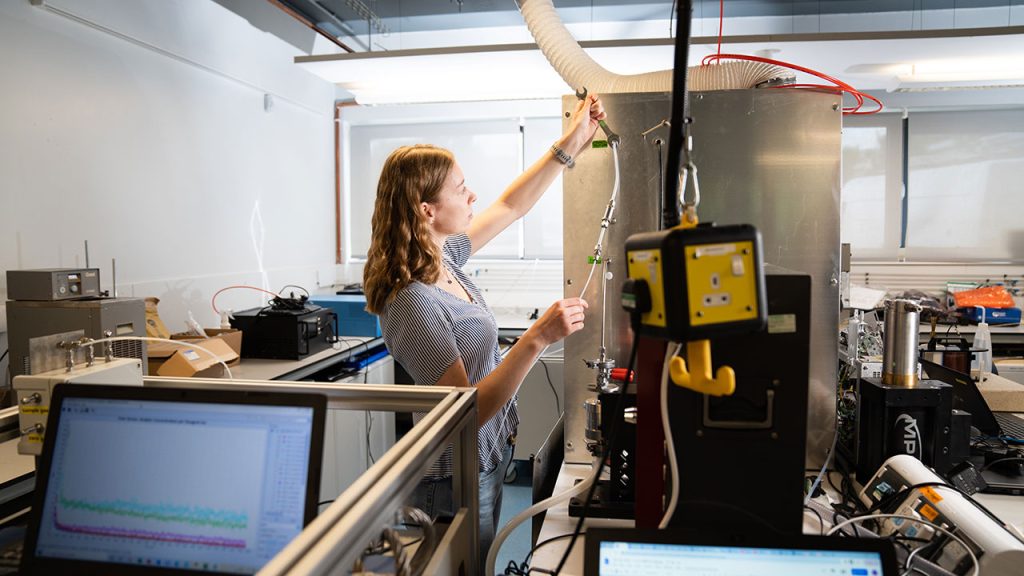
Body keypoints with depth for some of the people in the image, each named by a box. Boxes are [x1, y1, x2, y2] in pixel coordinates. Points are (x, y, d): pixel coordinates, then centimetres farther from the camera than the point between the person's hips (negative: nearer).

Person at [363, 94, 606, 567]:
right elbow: (466, 411, -28)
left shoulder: (442, 257, -3)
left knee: (478, 563, 25)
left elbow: (511, 206, 9)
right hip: (459, 483, -9)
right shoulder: (413, 303, -29)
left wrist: (570, 145, 7)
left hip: (487, 461, 9)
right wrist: (538, 339, -36)